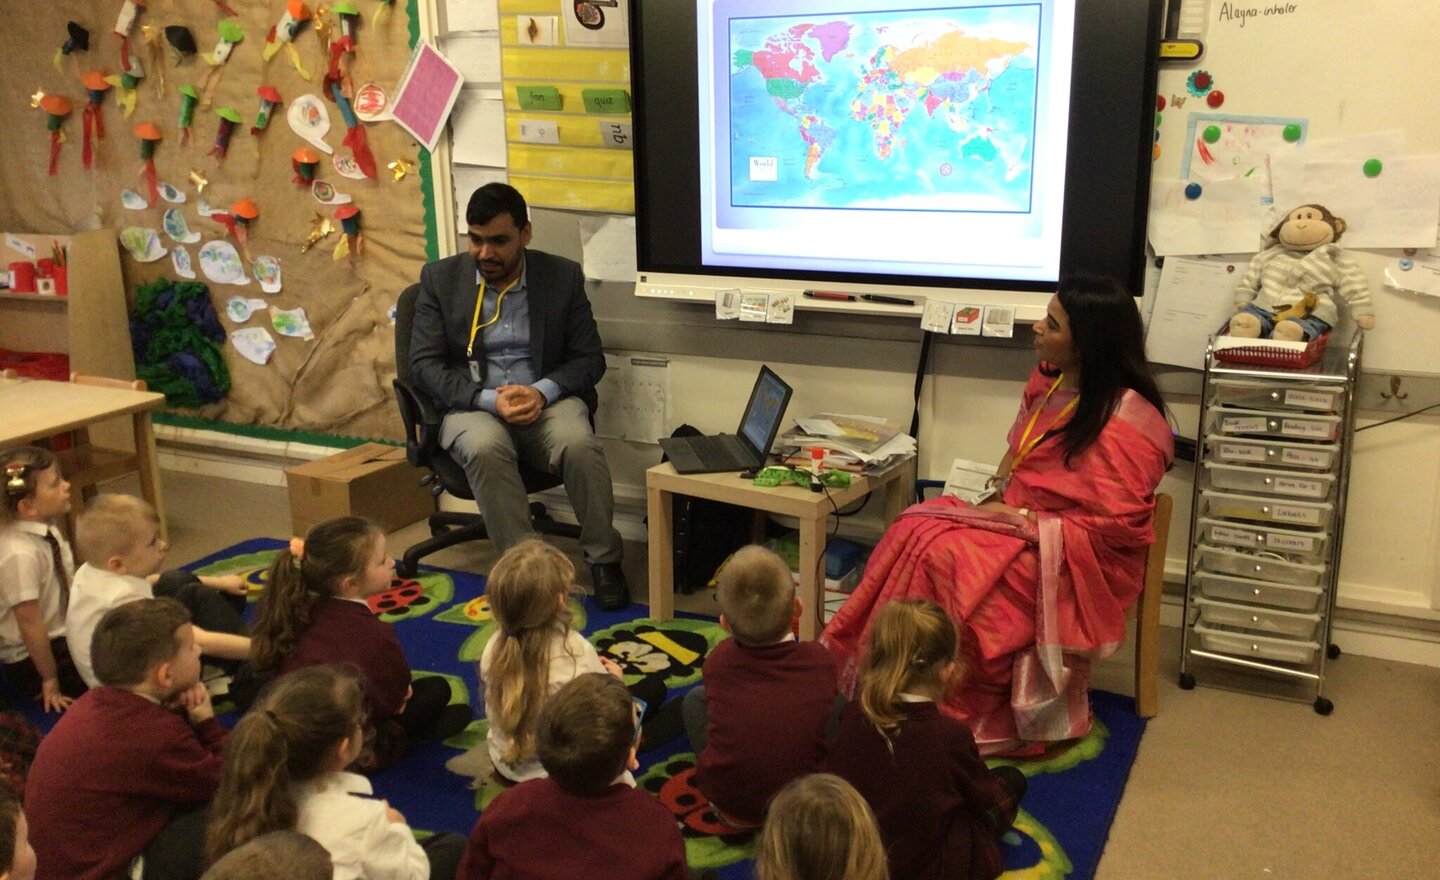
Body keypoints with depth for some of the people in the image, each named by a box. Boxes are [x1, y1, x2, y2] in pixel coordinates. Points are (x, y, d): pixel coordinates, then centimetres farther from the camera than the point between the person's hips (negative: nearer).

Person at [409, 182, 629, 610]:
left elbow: (590, 358, 4)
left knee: (579, 443, -32)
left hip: (547, 400, 0)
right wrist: (489, 399, -18)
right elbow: (424, 363, -2)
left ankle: (603, 559, -11)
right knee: (486, 447, -35)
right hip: (473, 404, 0)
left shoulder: (563, 276, 3)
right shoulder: (440, 278, 3)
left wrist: (542, 391, -17)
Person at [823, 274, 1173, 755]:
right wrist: (997, 497, -1)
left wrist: (1023, 519, -18)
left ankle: (956, 714, -11)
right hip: (1016, 521, 8)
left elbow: (1117, 527, -20)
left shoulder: (1124, 419, -20)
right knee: (915, 530, -16)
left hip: (1074, 558, -8)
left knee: (944, 557, -27)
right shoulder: (1048, 380, 5)